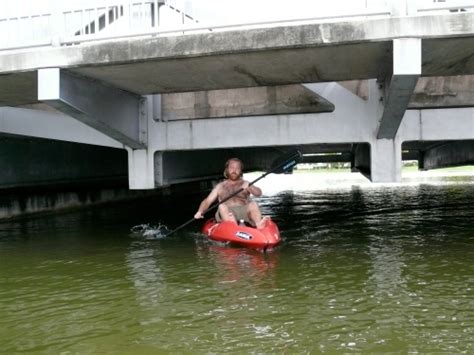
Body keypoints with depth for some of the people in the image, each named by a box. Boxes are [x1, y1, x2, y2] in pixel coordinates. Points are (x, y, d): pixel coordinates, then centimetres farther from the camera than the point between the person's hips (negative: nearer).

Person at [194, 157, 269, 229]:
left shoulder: (245, 184, 18)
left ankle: (259, 224, -54)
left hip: (244, 213, 0)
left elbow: (259, 193, 1)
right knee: (222, 206, -29)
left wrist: (249, 188, -22)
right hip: (227, 213, 0)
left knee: (253, 204, -26)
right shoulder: (220, 186, 19)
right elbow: (207, 201, 12)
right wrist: (200, 212, -8)